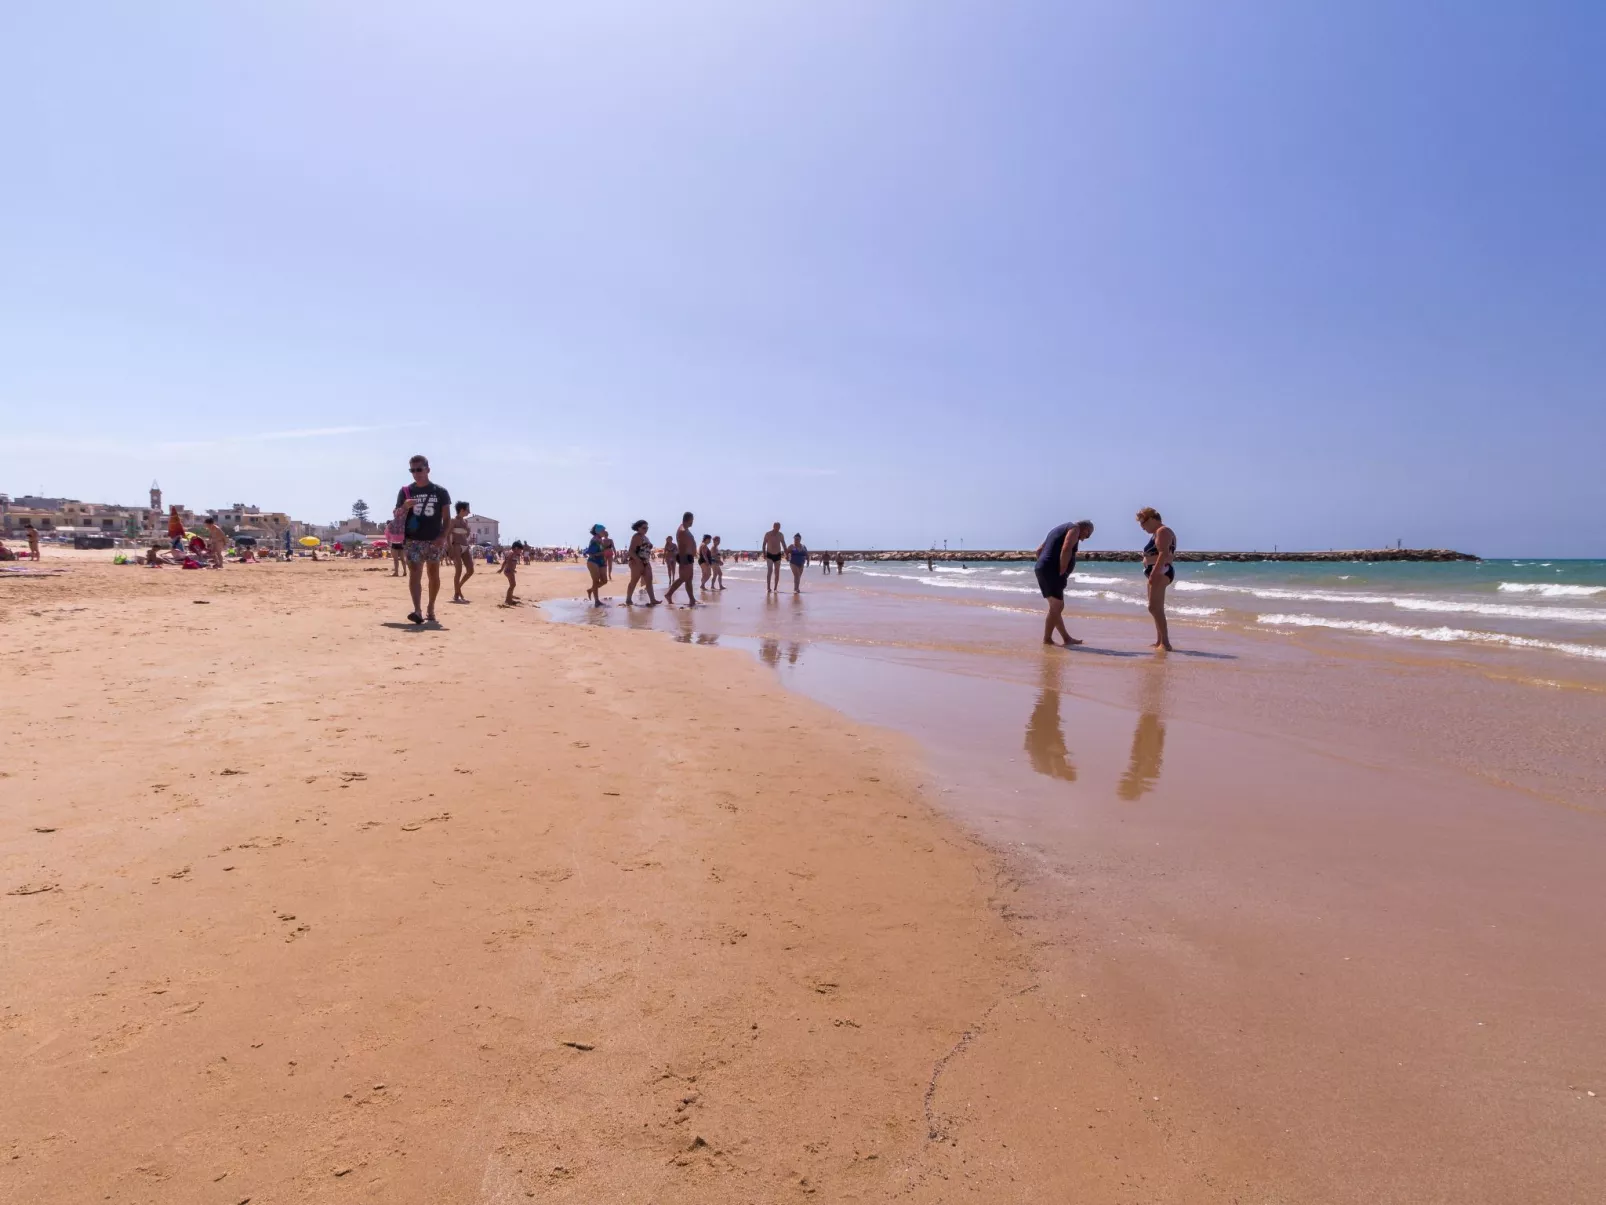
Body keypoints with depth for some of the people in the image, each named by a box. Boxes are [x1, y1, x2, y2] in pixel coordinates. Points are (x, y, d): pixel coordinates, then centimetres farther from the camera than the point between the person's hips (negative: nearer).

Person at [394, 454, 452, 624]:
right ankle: (417, 610, -22)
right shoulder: (405, 491, 4)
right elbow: (396, 517, 5)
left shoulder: (440, 492, 2)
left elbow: (446, 517, 2)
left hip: (433, 540, 0)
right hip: (412, 540, 0)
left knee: (434, 576, 8)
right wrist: (404, 507, -16)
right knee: (414, 574, -12)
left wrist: (443, 536, -12)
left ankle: (430, 610, 22)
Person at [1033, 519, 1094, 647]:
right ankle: (1047, 639, -3)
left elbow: (1039, 550, 24)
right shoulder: (1075, 528, -1)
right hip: (1052, 572, -10)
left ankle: (1066, 638, 21)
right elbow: (1066, 549, -20)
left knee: (1058, 607, 15)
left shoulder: (1060, 530, 27)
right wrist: (1061, 572, -16)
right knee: (1055, 607, -5)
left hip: (1042, 570, 10)